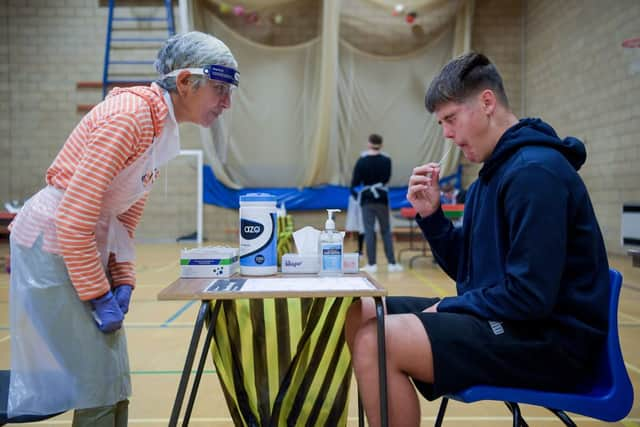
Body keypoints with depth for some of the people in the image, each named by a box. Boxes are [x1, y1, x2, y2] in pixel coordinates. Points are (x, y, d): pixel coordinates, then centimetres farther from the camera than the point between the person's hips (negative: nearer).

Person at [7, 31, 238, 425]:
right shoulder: (132, 114, -22)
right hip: (52, 246, -9)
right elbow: (74, 217, -25)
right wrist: (98, 296, -18)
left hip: (85, 246, 9)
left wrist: (122, 282, 2)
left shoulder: (164, 127, 7)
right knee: (99, 385, -2)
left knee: (114, 382, 14)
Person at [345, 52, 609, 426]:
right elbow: (467, 270, 15)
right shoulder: (494, 170, 12)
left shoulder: (536, 171, -18)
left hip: (550, 337, -10)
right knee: (358, 315, 6)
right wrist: (431, 215, 0)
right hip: (503, 317, 10)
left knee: (375, 341, -27)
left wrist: (447, 307, -10)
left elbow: (530, 295, -23)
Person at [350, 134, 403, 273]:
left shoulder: (361, 161, -7)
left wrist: (355, 193, 15)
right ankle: (392, 263, 8)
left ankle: (372, 264, 3)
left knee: (369, 231, 3)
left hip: (367, 199, -1)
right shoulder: (386, 160, -5)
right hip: (382, 199, 1)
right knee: (386, 231, 8)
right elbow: (387, 178, 4)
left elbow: (355, 182, -3)